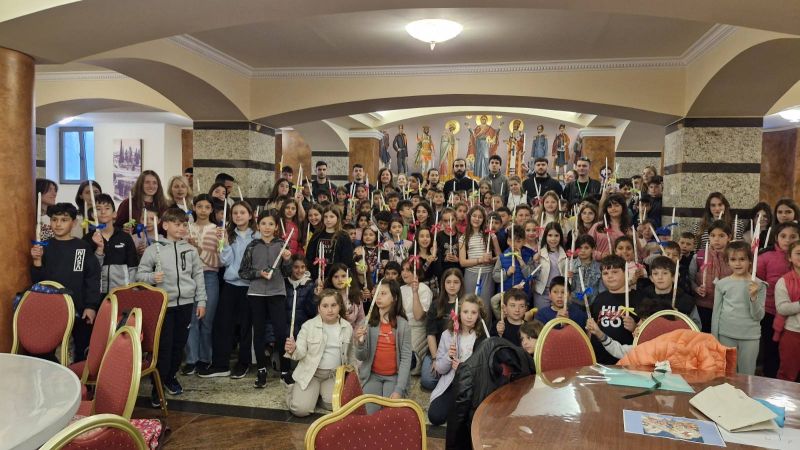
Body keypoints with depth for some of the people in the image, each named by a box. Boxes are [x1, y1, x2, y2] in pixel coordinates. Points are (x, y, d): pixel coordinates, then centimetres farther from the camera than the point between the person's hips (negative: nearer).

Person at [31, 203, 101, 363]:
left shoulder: (83, 247, 1)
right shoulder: (45, 246, 5)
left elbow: (93, 277, -2)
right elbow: (37, 280, 1)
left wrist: (91, 306, -9)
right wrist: (37, 260, -16)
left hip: (80, 309, -1)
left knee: (83, 350, 6)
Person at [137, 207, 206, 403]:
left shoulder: (190, 250, 5)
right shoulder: (154, 249, -3)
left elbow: (198, 276, 8)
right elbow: (140, 274, 0)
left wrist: (201, 301, 7)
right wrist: (152, 277, -20)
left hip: (186, 303, 3)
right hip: (164, 304, -3)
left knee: (180, 344, 13)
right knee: (163, 346, -3)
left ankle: (170, 377, 33)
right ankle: (157, 387, 7)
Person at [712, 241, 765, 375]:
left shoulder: (758, 285, -4)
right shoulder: (721, 284, -1)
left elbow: (758, 316, -6)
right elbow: (716, 312, 4)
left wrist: (754, 297, -21)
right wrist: (714, 339, 4)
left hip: (750, 336, -1)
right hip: (726, 335, 1)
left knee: (747, 375, 9)